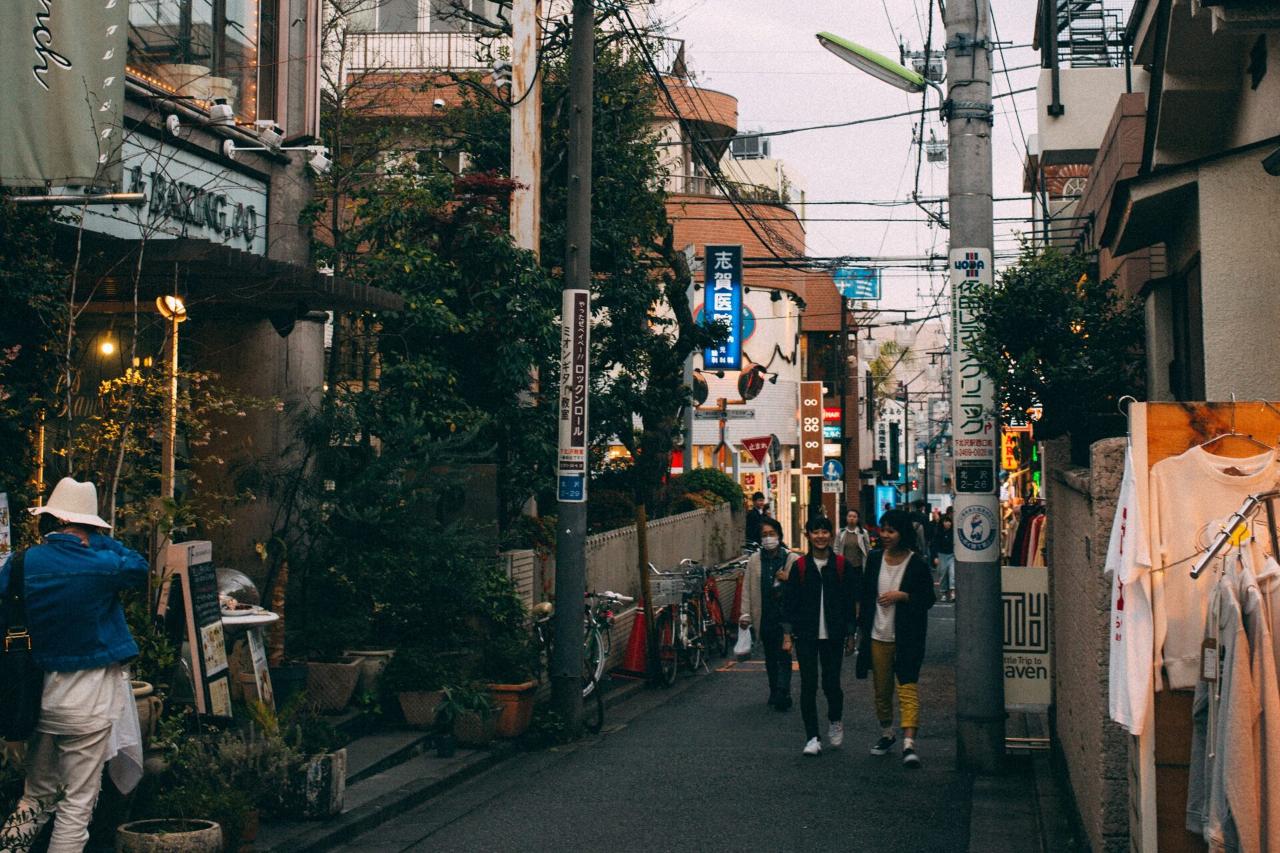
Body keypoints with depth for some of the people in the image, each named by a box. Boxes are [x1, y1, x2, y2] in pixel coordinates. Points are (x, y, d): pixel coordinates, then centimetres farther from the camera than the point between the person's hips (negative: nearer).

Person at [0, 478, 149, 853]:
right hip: (87, 700, -4)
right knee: (78, 803, 4)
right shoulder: (101, 565, -13)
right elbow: (140, 569, 7)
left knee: (35, 795, 20)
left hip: (36, 695, 4)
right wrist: (101, 540, 7)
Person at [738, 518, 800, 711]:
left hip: (785, 615, -4)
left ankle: (782, 693, -10)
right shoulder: (755, 560, 7)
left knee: (784, 655, -9)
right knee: (770, 657, 12)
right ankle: (775, 692, 22)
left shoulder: (793, 559, -2)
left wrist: (789, 578, -18)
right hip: (764, 616, 4)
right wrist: (746, 614, 1)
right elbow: (747, 588, 6)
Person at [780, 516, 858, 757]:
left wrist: (850, 635, 4)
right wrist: (787, 635, -1)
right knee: (808, 685, -1)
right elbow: (789, 602, 3)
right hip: (805, 637, 0)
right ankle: (812, 737, 7)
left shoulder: (841, 565, 2)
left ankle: (836, 719, 30)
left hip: (832, 637, 0)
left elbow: (850, 602, 6)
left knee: (831, 683, -1)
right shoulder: (800, 566, 2)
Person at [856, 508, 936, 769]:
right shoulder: (874, 559, 6)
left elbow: (928, 599, -3)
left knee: (908, 688, -12)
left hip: (906, 637, -5)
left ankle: (909, 744, -19)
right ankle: (886, 735, 31)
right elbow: (865, 594, 13)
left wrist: (902, 596, -17)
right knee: (881, 689, 13)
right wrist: (862, 625, 11)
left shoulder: (917, 564, -6)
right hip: (878, 636, 5)